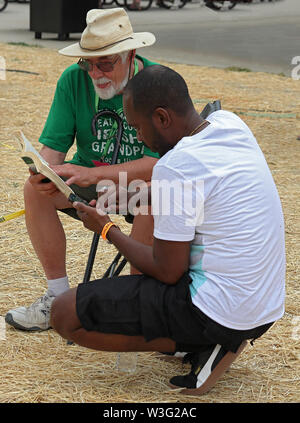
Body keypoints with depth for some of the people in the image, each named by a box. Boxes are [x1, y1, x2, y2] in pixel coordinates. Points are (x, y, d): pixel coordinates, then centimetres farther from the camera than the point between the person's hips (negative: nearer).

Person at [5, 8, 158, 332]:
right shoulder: (74, 80, -10)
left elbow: (159, 164, -29)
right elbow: (53, 144, -8)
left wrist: (94, 175, -40)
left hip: (140, 180, -4)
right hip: (89, 176, 4)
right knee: (34, 190, -21)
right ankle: (58, 297, -11)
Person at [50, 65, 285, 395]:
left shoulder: (175, 167, -21)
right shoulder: (229, 123, 2)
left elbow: (167, 272, -13)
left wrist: (107, 229, 1)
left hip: (219, 312, -9)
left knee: (64, 313, -6)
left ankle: (206, 346, -6)